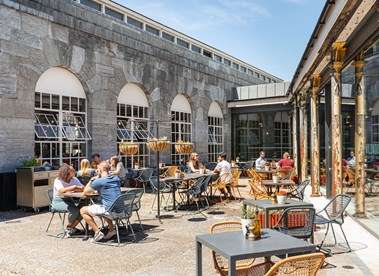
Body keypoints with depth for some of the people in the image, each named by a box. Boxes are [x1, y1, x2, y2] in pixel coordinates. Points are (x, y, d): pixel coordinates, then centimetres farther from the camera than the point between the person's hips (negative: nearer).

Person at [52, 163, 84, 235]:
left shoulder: (74, 179, -1)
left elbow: (82, 188, -12)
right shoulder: (58, 180, -14)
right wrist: (74, 187, -31)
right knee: (74, 210, -30)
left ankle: (72, 227, -3)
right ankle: (69, 227, 0)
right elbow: (62, 190, -33)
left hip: (69, 200, 5)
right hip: (58, 202, -5)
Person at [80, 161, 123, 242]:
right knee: (101, 207, 37)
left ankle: (97, 232, 2)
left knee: (83, 210, 8)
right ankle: (112, 229, 26)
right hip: (120, 209, 7)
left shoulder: (98, 181, -9)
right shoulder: (116, 179, 11)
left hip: (110, 209, -7)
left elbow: (85, 193, 3)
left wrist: (91, 180, 14)